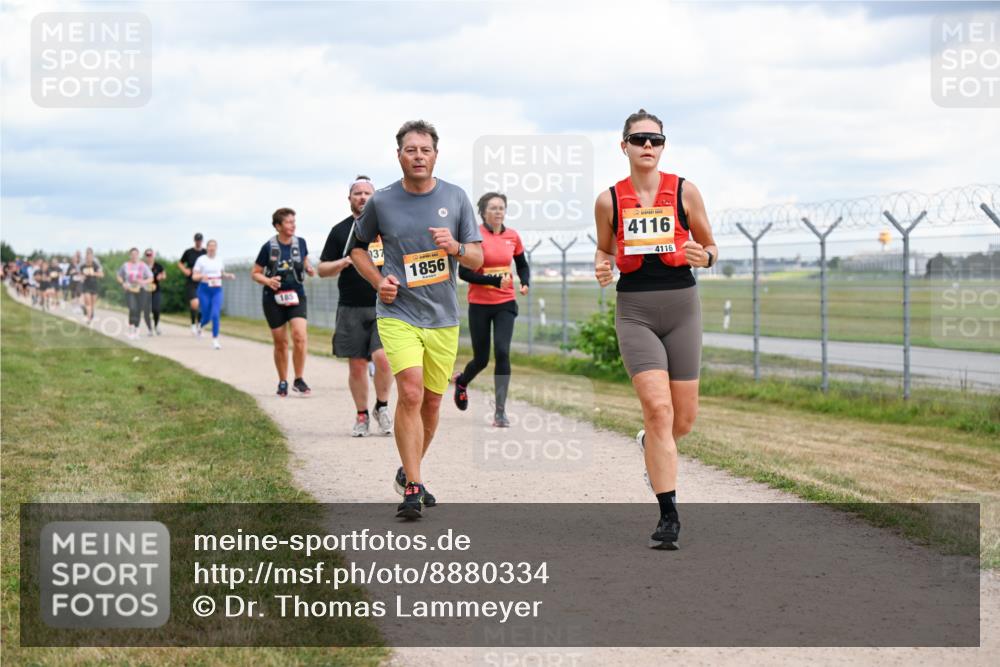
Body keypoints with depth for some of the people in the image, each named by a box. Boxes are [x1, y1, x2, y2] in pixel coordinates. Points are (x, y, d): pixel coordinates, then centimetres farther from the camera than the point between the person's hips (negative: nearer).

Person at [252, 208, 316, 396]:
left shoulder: (300, 243, 0)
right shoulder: (269, 247, -7)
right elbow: (255, 273, 1)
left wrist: (308, 268, -3)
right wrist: (268, 280, -19)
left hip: (296, 296, 1)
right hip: (274, 299, -1)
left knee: (300, 336, -17)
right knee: (280, 343, 4)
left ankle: (299, 380, -5)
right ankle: (283, 382, 20)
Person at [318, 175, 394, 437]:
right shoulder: (340, 231, 9)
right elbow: (322, 269, 10)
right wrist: (343, 263, -9)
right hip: (351, 309, 1)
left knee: (383, 357, -17)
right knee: (357, 365, 3)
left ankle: (382, 407, 5)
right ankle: (362, 416, 17)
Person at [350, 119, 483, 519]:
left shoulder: (455, 198, 3)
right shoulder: (381, 202, 0)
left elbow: (477, 259, 4)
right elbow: (358, 247, 16)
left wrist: (455, 247, -18)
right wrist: (377, 280, -2)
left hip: (443, 317, 3)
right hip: (398, 312, -3)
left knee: (431, 401, 10)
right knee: (410, 393, -19)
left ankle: (410, 471, 32)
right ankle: (413, 487, -15)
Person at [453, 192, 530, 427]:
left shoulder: (512, 236, 3)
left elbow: (522, 265, 19)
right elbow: (463, 272, -13)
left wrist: (525, 283, -2)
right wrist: (495, 280, -21)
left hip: (505, 304, 2)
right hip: (479, 304, -2)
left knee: (502, 352, -14)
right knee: (481, 358, 7)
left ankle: (500, 412, -9)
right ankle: (461, 381, 43)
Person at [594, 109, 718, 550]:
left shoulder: (684, 191, 1)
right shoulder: (609, 200, 2)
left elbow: (709, 247, 10)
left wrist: (704, 256, -13)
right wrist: (603, 266, -6)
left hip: (681, 305, 1)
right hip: (635, 310, -1)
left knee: (683, 419, 5)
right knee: (657, 408, -16)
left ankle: (652, 446, 43)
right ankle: (668, 515, -10)